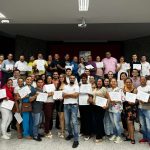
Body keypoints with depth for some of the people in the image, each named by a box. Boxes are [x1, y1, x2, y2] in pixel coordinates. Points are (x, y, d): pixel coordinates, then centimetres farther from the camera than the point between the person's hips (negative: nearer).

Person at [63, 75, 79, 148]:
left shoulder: (76, 86, 2)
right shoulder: (66, 86, 11)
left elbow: (76, 95, -12)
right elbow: (63, 96, -1)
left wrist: (67, 94, -5)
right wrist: (72, 94, -10)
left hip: (74, 105, -4)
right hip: (66, 105, 4)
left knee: (74, 122, -9)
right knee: (67, 122, 11)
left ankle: (76, 140, -5)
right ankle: (70, 134, 33)